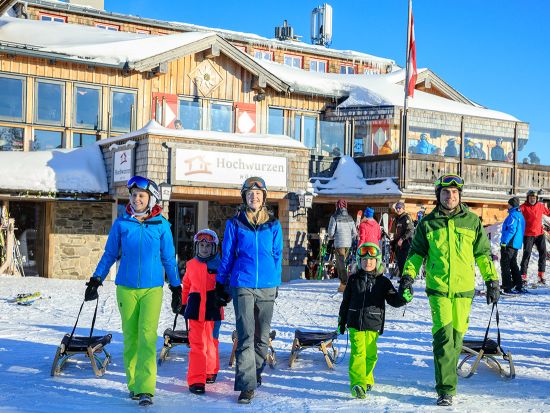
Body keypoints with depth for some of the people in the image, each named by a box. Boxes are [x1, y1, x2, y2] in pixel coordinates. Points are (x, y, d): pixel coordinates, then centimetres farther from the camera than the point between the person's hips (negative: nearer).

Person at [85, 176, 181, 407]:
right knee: (130, 336, 7)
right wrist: (96, 280, 6)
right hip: (126, 287, 2)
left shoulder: (161, 225, 0)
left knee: (147, 336, -11)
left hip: (152, 288, -2)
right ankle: (133, 384, 19)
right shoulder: (121, 223, 2)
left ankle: (145, 389, -13)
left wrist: (176, 288, 9)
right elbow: (110, 255, 11)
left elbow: (168, 258, 7)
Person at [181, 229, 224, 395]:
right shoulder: (191, 264, 9)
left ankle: (211, 371, 34)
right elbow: (186, 286, 20)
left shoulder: (219, 265, 1)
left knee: (211, 341, 13)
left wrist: (222, 298, -9)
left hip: (212, 308, -1)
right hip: (195, 308, 1)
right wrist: (183, 303, 21)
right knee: (196, 344, -4)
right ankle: (196, 380, -4)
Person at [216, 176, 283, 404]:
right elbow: (227, 255, 8)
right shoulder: (235, 224, 3)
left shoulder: (273, 225, 7)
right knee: (246, 336, -9)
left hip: (267, 287, 2)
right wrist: (220, 283, 10)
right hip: (242, 285, -2)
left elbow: (278, 255, 13)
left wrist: (276, 281, 13)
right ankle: (247, 385, -8)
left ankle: (255, 373, 30)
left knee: (262, 336, 10)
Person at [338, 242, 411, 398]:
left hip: (373, 325, 1)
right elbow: (346, 301, 13)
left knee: (370, 354, 7)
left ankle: (367, 379, 30)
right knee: (357, 352, -11)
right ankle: (357, 383, -15)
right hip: (355, 323, -1)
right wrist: (341, 322, 16)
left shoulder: (382, 282, 3)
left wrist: (404, 298, -24)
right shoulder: (354, 280, 5)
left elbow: (393, 300, -2)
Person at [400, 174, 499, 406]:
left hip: (463, 288, 2)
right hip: (438, 288, -1)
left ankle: (446, 377, 27)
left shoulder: (472, 221, 6)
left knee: (457, 335, 8)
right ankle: (446, 389, -8)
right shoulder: (428, 223, 5)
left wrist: (492, 281, 9)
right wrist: (408, 275, 0)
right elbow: (417, 252, 12)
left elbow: (483, 254, 12)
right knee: (444, 335, -11)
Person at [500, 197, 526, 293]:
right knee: (513, 265, 17)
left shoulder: (513, 215, -15)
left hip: (509, 244, -10)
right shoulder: (520, 215, 16)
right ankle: (518, 286, 19)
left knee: (505, 265, -6)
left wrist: (504, 242, -22)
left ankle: (507, 288, -8)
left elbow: (511, 230, -23)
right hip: (516, 244, 10)